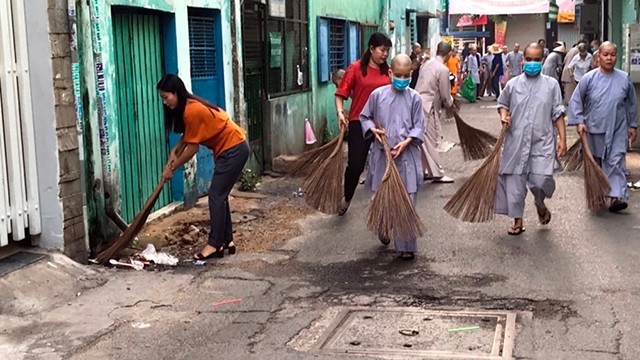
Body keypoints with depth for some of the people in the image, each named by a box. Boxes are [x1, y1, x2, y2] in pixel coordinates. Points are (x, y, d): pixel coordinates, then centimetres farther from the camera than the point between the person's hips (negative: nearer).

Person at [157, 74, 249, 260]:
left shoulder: (192, 111, -22)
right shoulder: (188, 107, 7)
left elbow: (193, 147, -18)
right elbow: (187, 137, 13)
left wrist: (171, 167, -9)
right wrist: (174, 151, -5)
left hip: (234, 149, -10)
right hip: (230, 148, 10)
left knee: (216, 196, -9)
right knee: (220, 195, 12)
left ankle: (214, 245, -6)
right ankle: (227, 241, 18)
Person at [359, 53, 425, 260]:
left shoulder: (414, 98, -2)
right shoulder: (378, 95, 0)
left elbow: (419, 127, 0)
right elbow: (364, 117, 12)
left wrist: (405, 142, -14)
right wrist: (373, 129, -7)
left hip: (406, 155, -1)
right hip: (382, 154, 1)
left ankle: (406, 245, 5)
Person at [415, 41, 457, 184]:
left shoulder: (427, 64, 13)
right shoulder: (443, 69, -12)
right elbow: (445, 94, -7)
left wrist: (447, 103, 21)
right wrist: (451, 106, 12)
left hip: (418, 104, 8)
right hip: (427, 107, -8)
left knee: (422, 140, 14)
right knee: (431, 140, -2)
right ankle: (437, 174, 4)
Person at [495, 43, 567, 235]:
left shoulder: (551, 84, 2)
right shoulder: (512, 84, 3)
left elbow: (558, 113, 3)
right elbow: (502, 103, 18)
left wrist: (562, 138, -2)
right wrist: (503, 115, -4)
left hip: (543, 141, -1)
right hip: (517, 142, 2)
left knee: (542, 180, -13)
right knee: (515, 182, 4)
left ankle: (540, 204, 22)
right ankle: (518, 221, 19)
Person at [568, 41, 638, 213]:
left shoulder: (624, 79, -3)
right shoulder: (589, 78, -7)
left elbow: (632, 104, 8)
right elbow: (576, 101, -1)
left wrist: (633, 125, 10)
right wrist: (579, 121, -10)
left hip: (617, 130, 0)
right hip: (594, 129, 0)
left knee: (615, 162, -9)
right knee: (595, 163, 13)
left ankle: (616, 196, -13)